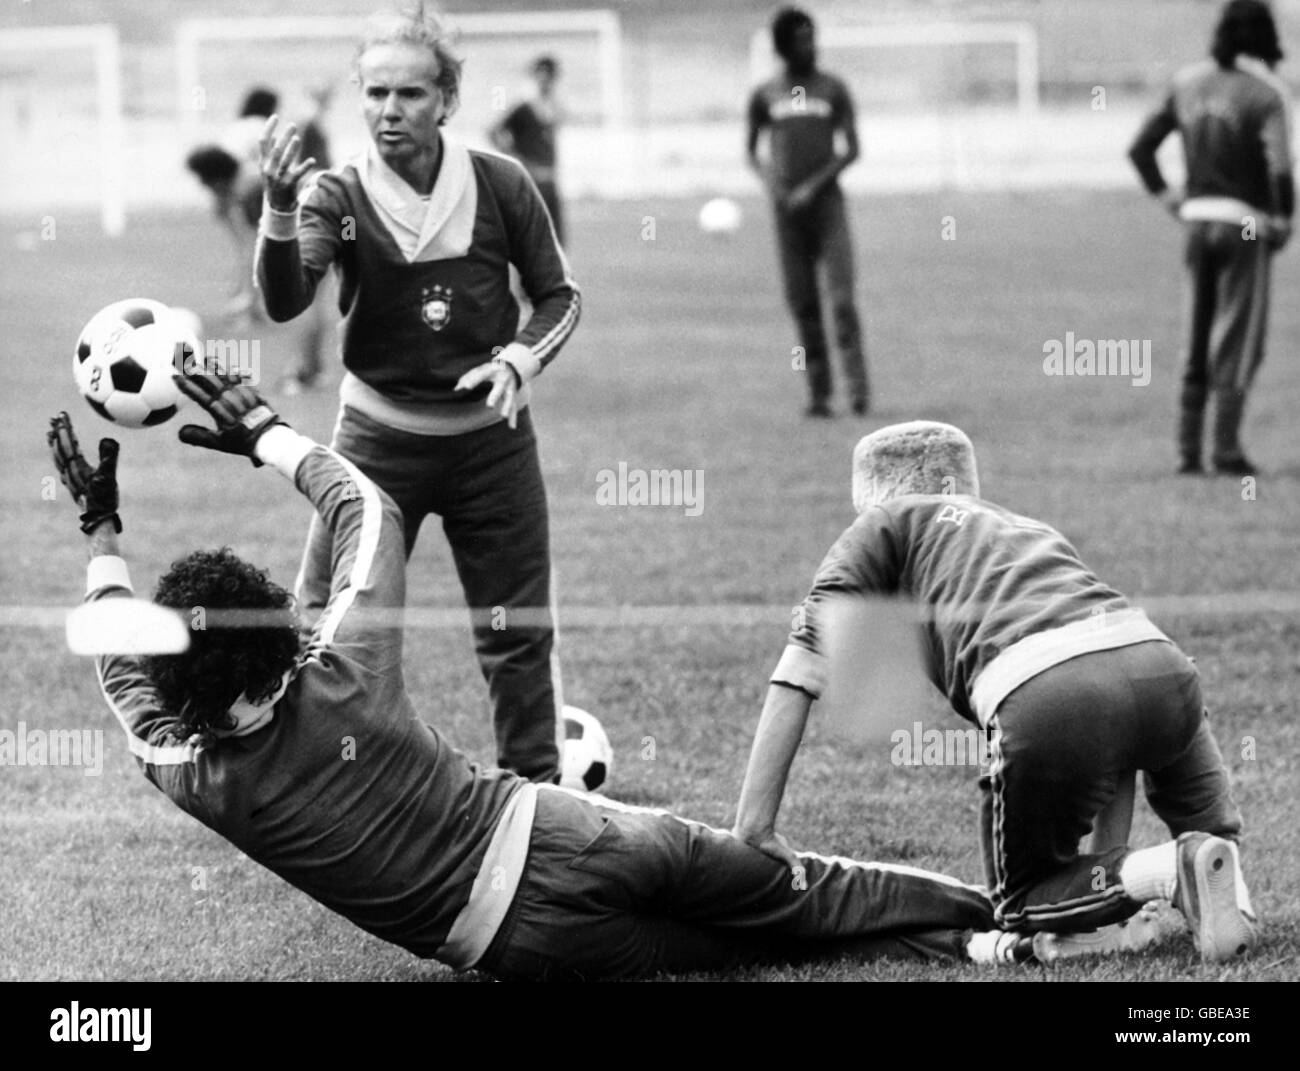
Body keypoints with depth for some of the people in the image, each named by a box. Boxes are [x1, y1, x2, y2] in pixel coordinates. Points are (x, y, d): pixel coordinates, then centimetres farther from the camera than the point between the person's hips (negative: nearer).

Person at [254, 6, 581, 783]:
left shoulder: (501, 186, -7)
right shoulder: (339, 197, -10)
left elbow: (559, 295, 4)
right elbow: (285, 301, -25)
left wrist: (519, 361, -15)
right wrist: (281, 208, -42)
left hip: (490, 438, 1)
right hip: (379, 437, -1)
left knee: (519, 630, 9)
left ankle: (538, 791, 24)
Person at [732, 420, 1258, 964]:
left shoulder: (887, 525, 24)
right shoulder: (1034, 530, 40)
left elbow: (800, 673, 13)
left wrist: (754, 822, 13)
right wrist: (1114, 853, 36)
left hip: (1042, 691, -5)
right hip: (1157, 659, 5)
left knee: (1023, 904, 18)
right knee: (1209, 828, 33)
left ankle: (1176, 872, -6)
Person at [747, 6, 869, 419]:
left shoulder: (833, 89, 4)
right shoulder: (765, 95, 7)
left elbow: (851, 149, 2)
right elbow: (751, 149, 16)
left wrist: (814, 185, -9)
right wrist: (768, 178, -4)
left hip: (826, 200, -2)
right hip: (787, 209, 2)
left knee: (842, 298, -13)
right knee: (802, 303, 0)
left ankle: (857, 383, -15)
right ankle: (818, 391, 4)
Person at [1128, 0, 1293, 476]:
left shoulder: (1188, 83, 5)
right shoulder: (1266, 92, -12)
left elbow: (1140, 147, 6)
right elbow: (1279, 168, -21)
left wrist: (1168, 197, 11)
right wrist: (1283, 219, -6)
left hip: (1197, 220, 5)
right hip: (1246, 226, -5)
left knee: (1196, 343, 13)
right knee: (1239, 342, 2)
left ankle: (1187, 449, 12)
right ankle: (1227, 449, 0)